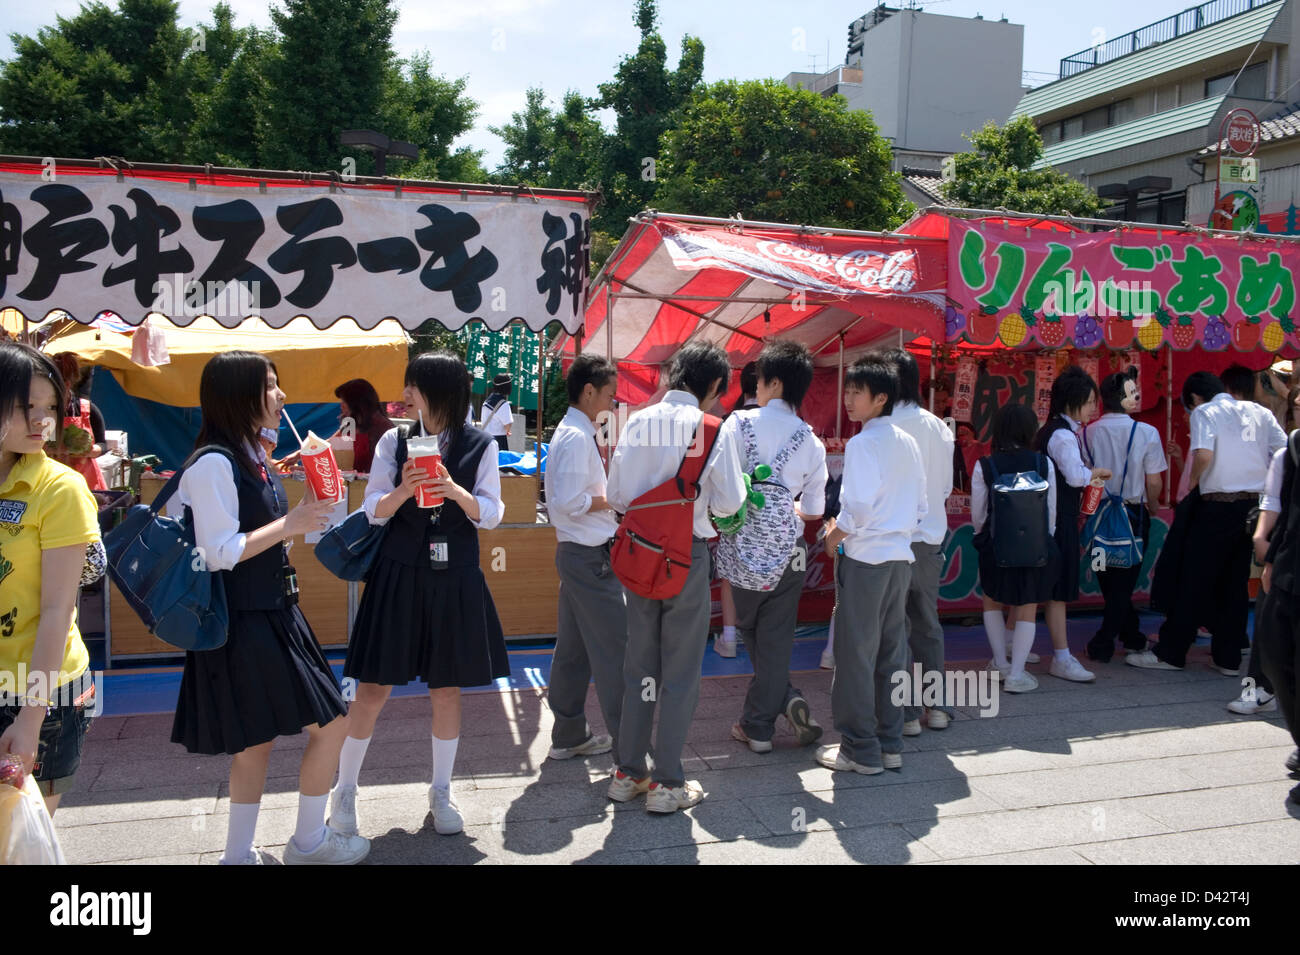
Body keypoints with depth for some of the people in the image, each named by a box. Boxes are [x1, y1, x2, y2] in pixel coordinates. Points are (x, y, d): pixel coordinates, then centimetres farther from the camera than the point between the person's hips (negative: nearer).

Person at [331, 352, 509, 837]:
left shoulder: (480, 446, -1)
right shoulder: (394, 441, 0)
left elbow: (491, 514, -4)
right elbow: (373, 510, -3)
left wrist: (456, 492, -24)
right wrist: (402, 491, -24)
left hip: (455, 579, 0)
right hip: (398, 576, 0)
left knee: (448, 688, 9)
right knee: (373, 688, 2)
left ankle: (441, 792, 27)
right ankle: (344, 790, 23)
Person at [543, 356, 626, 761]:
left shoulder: (571, 432, 14)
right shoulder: (577, 438, -18)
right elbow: (569, 501, -26)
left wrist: (610, 497, 12)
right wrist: (613, 500, -13)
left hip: (575, 551, 10)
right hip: (589, 556, -10)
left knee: (573, 647, 15)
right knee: (614, 647, -3)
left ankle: (568, 735, 25)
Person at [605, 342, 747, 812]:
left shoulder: (637, 421, 2)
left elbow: (615, 495, 4)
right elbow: (729, 502, -7)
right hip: (687, 554, -4)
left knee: (639, 663, 15)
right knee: (680, 671, 6)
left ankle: (627, 772, 24)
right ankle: (668, 783, 14)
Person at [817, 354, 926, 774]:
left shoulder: (862, 443, -13)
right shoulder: (908, 443, 11)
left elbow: (858, 506, -20)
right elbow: (920, 507, 15)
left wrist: (835, 535, -4)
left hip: (865, 557, -8)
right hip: (901, 556, 8)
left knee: (856, 653, 1)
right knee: (891, 651, 13)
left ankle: (859, 750, 8)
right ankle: (890, 744, 22)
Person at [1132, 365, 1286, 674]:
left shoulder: (1205, 412, -3)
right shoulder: (1262, 414, 10)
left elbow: (1203, 454, -18)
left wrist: (1191, 483, -3)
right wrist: (1267, 480, 17)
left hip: (1218, 505, -5)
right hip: (1254, 505, 5)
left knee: (1194, 579, 1)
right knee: (1236, 582, 11)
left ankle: (1170, 652, 7)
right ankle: (1228, 657, 15)